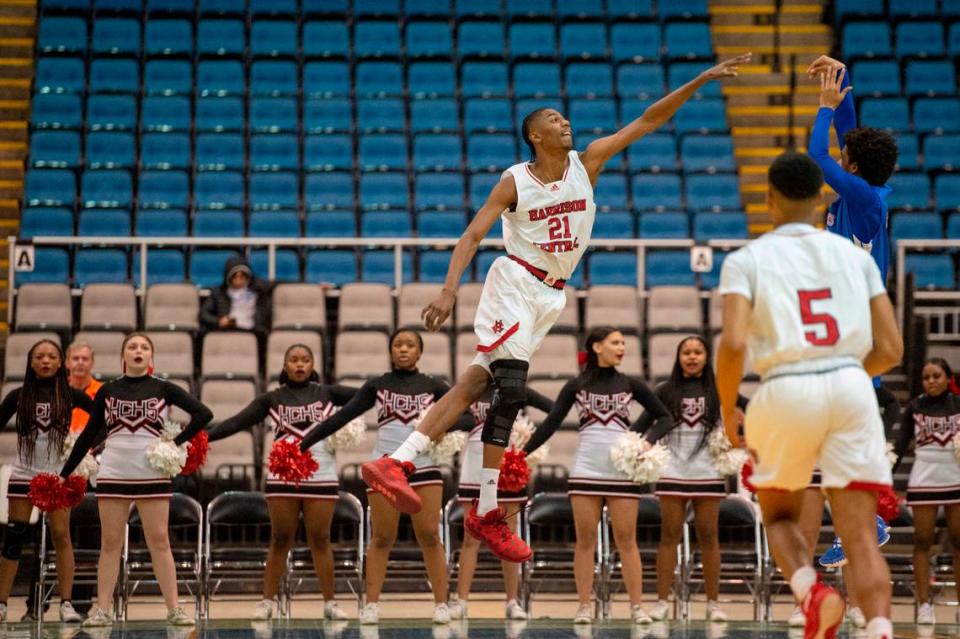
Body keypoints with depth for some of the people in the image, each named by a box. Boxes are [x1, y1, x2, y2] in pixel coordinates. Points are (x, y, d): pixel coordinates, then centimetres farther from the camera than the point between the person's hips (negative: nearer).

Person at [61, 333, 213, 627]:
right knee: (110, 542, 2)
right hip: (113, 474, 1)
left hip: (153, 475, -1)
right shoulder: (108, 391, 5)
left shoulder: (163, 389, 1)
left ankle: (174, 609, -1)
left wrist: (176, 443, -10)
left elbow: (203, 414, -3)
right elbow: (89, 435, 10)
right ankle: (102, 610, 3)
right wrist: (65, 472, 9)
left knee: (159, 541, -2)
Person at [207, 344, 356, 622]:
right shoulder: (272, 399, 6)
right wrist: (201, 437, -9)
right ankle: (267, 601, 7)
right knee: (280, 540, 3)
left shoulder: (326, 393, 7)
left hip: (322, 476, 0)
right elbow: (237, 422, 0)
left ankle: (330, 602, 7)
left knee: (320, 540, 2)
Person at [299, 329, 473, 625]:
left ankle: (441, 604, -1)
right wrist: (304, 442, -4)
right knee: (381, 538, 2)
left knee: (430, 536, -3)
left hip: (424, 467, 0)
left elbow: (467, 418, 1)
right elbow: (342, 416, 2)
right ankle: (371, 605, 4)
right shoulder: (377, 386, 7)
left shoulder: (433, 386, 6)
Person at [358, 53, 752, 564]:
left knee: (480, 383, -1)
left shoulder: (587, 163, 3)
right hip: (515, 282, -5)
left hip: (550, 293, 5)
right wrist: (448, 291, -25)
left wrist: (701, 81, -6)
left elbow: (648, 121, 1)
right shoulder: (514, 182, -8)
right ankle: (488, 513, -11)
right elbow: (472, 236, -11)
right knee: (510, 392, -14)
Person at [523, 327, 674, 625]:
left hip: (623, 473, 0)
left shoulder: (630, 384, 5)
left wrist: (648, 441, -10)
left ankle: (637, 606, 1)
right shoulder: (576, 386, 2)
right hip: (586, 471, 0)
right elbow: (550, 424, 1)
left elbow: (665, 417, 8)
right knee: (585, 540, 1)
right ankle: (584, 607, 5)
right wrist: (523, 452, -7)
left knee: (626, 540, 0)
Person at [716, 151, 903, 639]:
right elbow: (890, 350, 9)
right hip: (851, 388, 2)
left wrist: (727, 413, 2)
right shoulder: (855, 256, 12)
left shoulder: (746, 261, 3)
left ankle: (811, 592, -7)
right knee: (860, 535, -1)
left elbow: (734, 344, -12)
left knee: (779, 514, 22)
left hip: (785, 392, -1)